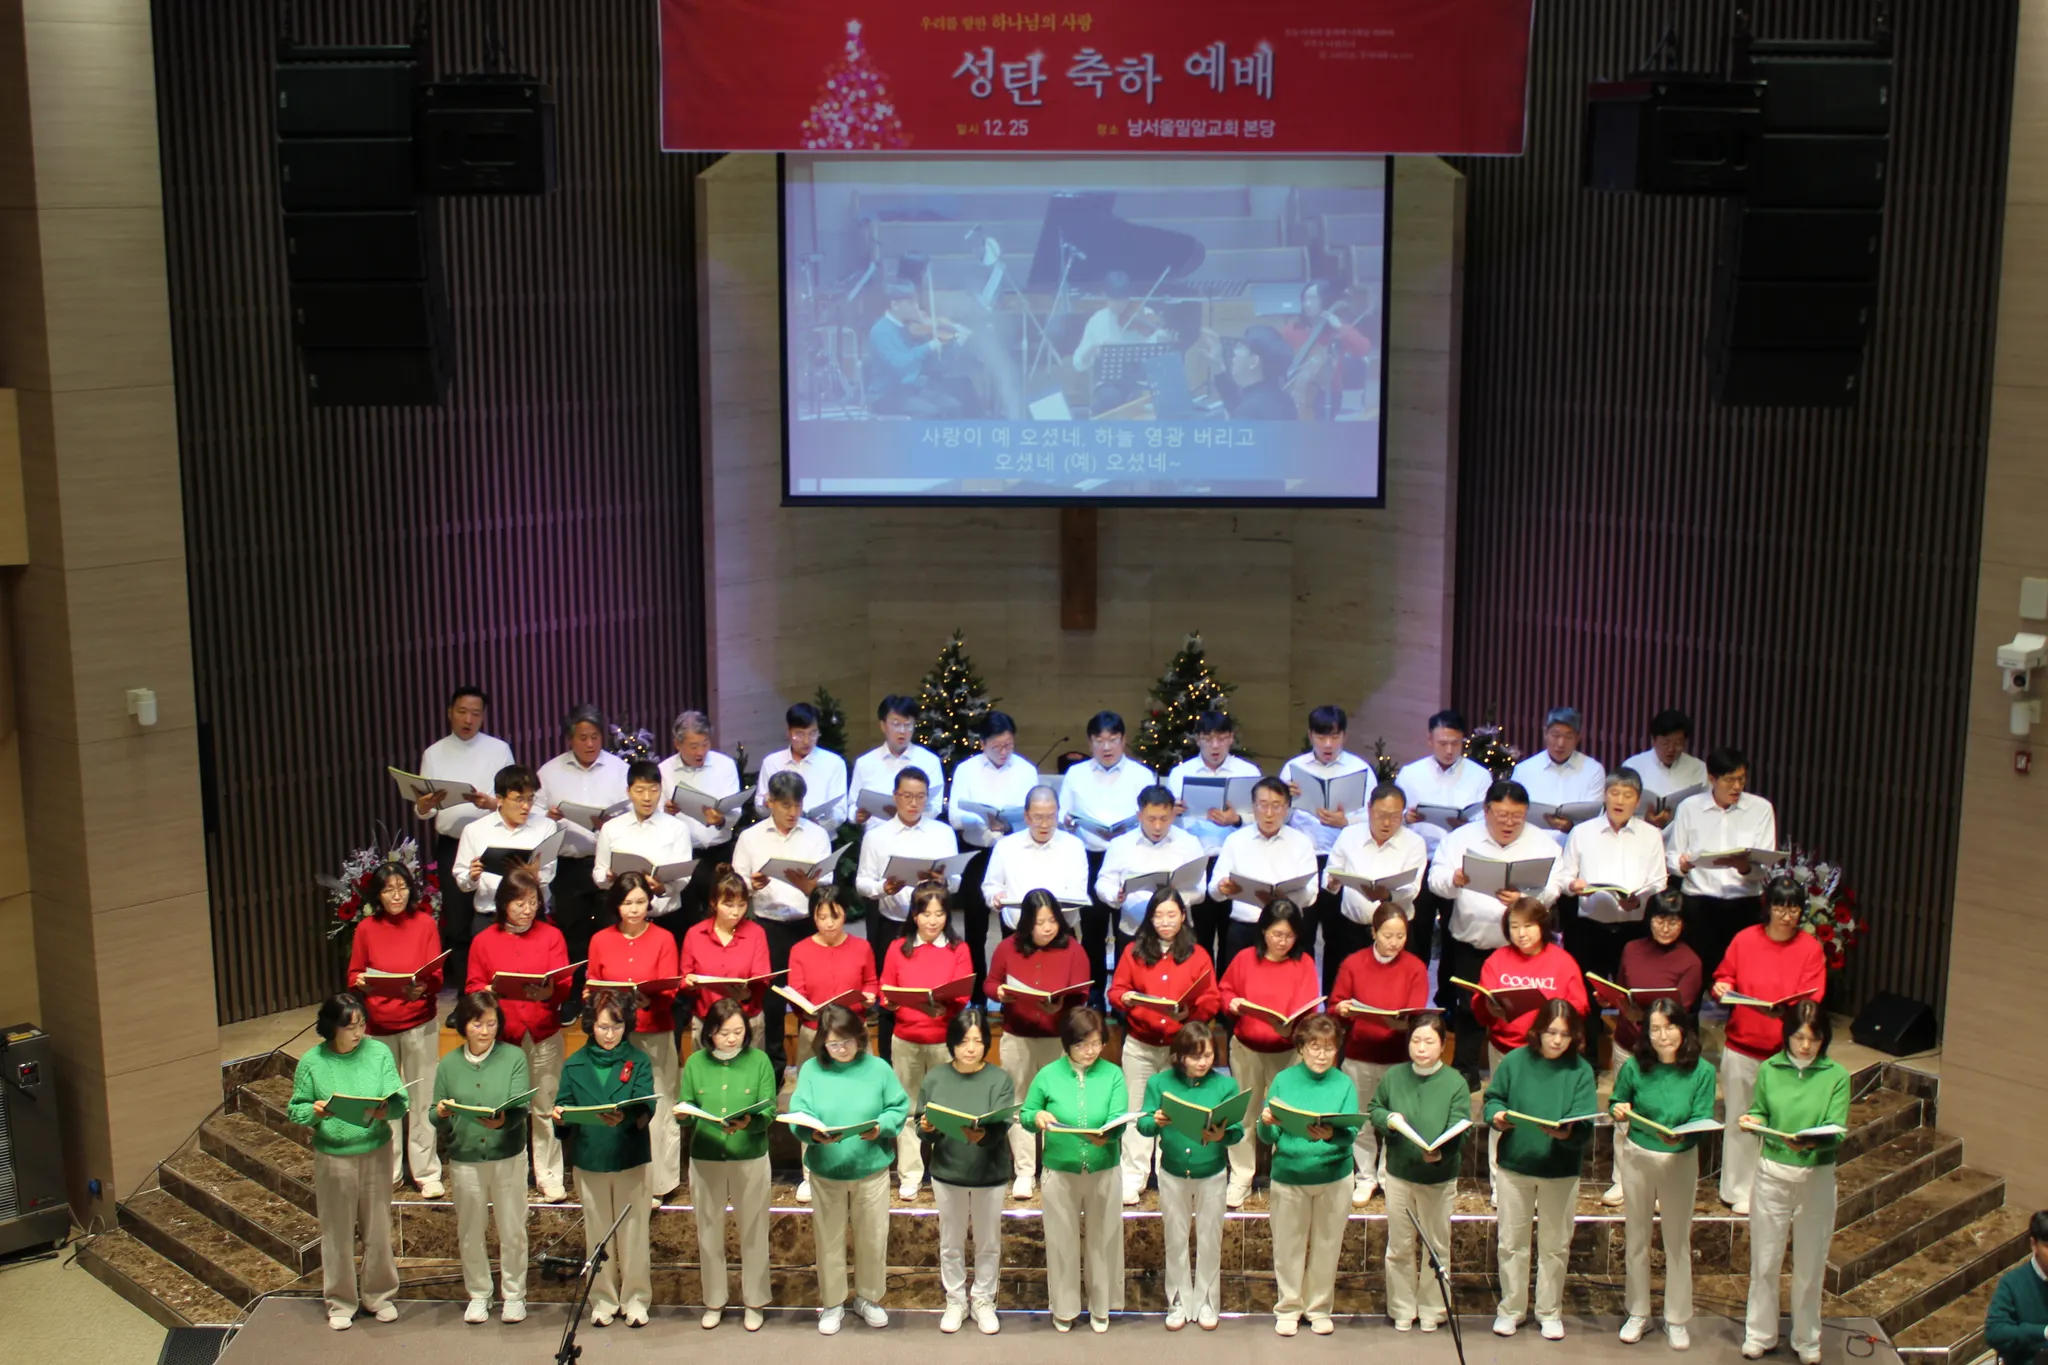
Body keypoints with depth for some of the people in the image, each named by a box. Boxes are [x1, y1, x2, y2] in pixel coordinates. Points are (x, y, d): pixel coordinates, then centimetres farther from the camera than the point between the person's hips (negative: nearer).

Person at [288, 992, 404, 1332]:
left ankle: (379, 1295, 29)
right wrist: (314, 1111, -23)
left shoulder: (379, 1053, -6)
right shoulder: (312, 1062, -7)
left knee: (378, 1228, 11)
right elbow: (294, 1109, -2)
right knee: (337, 1232, 9)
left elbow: (399, 1099, -9)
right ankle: (340, 1301, 26)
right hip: (332, 1158, -1)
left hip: (375, 1153, 1)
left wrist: (386, 1110, -31)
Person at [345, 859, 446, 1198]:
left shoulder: (425, 924, -3)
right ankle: (389, 1173, 20)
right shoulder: (366, 928, 1)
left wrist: (423, 988, -25)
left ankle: (427, 1172, 12)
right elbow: (353, 975, 8)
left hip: (419, 1024, -2)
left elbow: (437, 977, -4)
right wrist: (360, 983, -15)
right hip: (379, 1025, 2)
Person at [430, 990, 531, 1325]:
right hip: (464, 1159, 2)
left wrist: (503, 1120, -36)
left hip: (508, 1157, -2)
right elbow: (438, 1122, 2)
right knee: (470, 1233, 12)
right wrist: (441, 1114, -21)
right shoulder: (448, 1065, 1)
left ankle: (513, 1294, 24)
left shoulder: (514, 1057, -6)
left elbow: (520, 1108, -15)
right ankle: (478, 1294, 30)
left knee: (512, 1231, 7)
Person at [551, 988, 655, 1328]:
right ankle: (603, 1299, 23)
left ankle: (635, 1298, 16)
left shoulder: (638, 1061, -1)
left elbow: (646, 1109, -14)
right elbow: (565, 1111, 3)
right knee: (597, 1234, 11)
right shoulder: (575, 1065, 5)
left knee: (633, 1232, 4)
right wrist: (560, 1116, -21)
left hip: (631, 1158, -2)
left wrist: (625, 1118, -35)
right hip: (589, 1160, 2)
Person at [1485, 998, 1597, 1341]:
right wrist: (1496, 1116, -20)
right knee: (1512, 1242, 11)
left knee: (1555, 1245, 13)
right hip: (1514, 1165, 1)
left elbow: (1584, 1126, -15)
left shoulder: (1580, 1071, -8)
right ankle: (1511, 1309, 26)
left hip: (1561, 1171, 0)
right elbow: (1493, 1098, 2)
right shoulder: (1515, 1061, -4)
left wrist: (1564, 1132, -35)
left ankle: (1549, 1311, 29)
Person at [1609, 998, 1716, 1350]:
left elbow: (1703, 1121, -15)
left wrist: (1681, 1136, -35)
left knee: (1678, 1242, 12)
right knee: (1637, 1239, 14)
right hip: (1638, 1158, 1)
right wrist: (1618, 1111, -20)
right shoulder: (1634, 1067, -11)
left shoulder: (1702, 1072, -14)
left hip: (1681, 1161, -1)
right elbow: (1616, 1104, 4)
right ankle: (1638, 1314, 30)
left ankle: (1677, 1319, 27)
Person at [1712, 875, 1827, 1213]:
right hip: (1742, 1048, 1)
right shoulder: (1745, 940, 0)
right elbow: (1724, 976, 12)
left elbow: (1811, 1000, -9)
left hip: (1786, 1051, -1)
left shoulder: (1811, 949, -3)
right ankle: (1738, 1191, 22)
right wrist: (1721, 988, -11)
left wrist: (1785, 1011, -28)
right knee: (1741, 1120, 9)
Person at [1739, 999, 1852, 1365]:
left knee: (1810, 1265, 11)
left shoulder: (1837, 1076, -7)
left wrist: (1811, 1142, -33)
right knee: (1765, 1260, 10)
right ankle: (1760, 1335, 25)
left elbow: (1837, 1131, -14)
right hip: (1772, 1173, 1)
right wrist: (1752, 1122, -14)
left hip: (1817, 1177, -1)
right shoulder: (1769, 1070, -2)